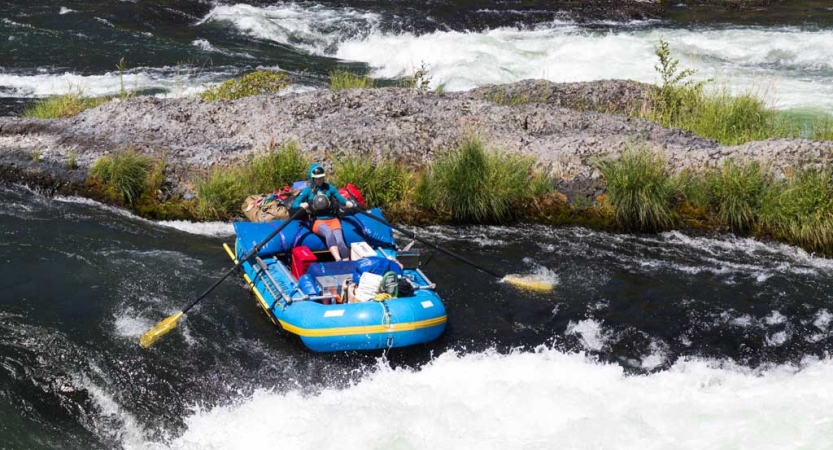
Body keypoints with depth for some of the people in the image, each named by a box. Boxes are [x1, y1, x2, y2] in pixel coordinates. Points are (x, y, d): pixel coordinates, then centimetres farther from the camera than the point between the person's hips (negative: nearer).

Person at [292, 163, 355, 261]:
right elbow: (294, 204, 3)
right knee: (329, 232, -38)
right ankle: (339, 261, -54)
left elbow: (340, 198, 8)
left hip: (332, 219, 3)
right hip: (317, 221, -3)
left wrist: (348, 203, -15)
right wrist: (302, 205, -20)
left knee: (340, 241, -26)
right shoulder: (307, 190, 7)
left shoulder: (329, 187, 11)